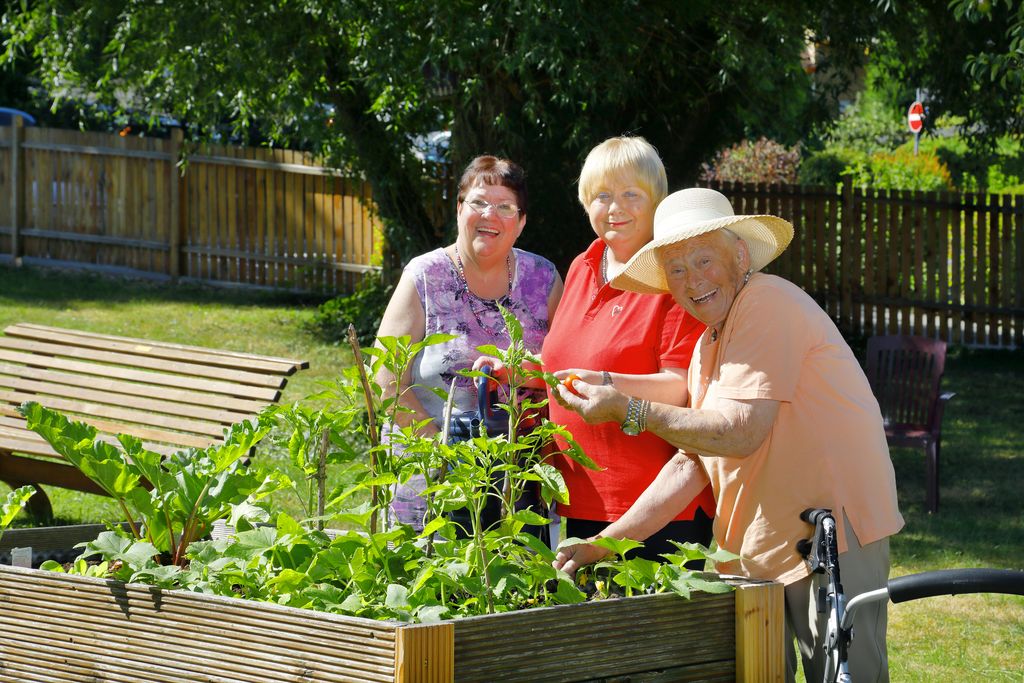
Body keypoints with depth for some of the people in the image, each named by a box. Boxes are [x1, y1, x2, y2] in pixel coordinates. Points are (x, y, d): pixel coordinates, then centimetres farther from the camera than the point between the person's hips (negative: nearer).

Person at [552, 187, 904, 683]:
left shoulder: (768, 305, -13)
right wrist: (606, 543, 9)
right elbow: (693, 463, 16)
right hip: (755, 551, 9)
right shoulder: (708, 347, 17)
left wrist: (628, 410, -16)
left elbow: (740, 432, -22)